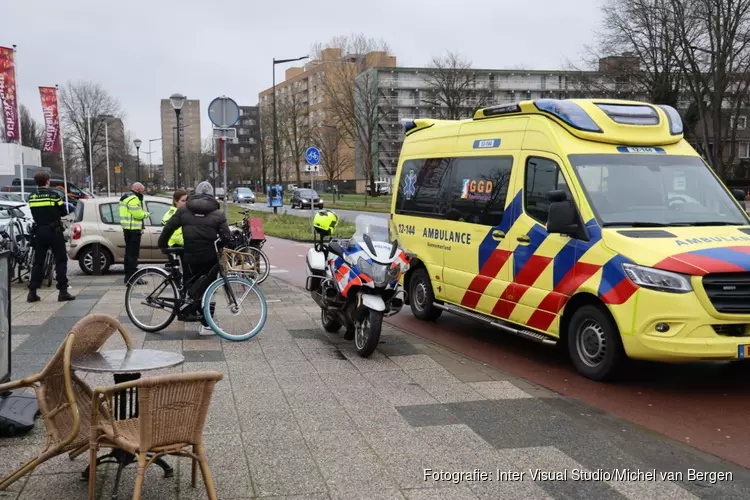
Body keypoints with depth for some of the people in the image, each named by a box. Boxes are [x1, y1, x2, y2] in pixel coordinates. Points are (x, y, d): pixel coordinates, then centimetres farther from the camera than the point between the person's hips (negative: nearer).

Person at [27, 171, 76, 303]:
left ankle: (32, 292, 10)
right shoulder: (53, 194, -9)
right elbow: (63, 212, -2)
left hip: (39, 232, 5)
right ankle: (63, 291, -3)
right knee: (61, 261, 1)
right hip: (54, 231, -4)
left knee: (38, 262, 11)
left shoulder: (32, 197, 4)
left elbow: (35, 214, 10)